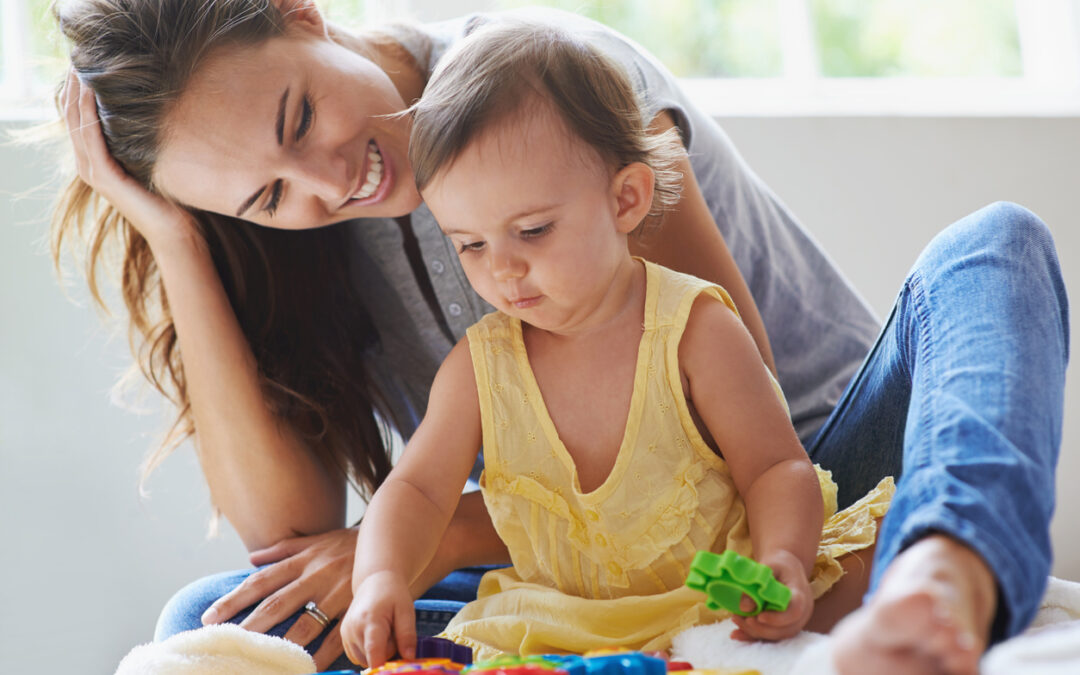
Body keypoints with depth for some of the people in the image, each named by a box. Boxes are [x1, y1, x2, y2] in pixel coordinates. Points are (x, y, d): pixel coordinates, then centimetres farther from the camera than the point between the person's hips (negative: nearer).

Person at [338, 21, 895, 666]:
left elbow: (777, 467, -9)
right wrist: (380, 578, -21)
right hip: (562, 634, 3)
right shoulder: (479, 365, -3)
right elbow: (419, 489, 0)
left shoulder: (693, 329, -11)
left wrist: (783, 560, -30)